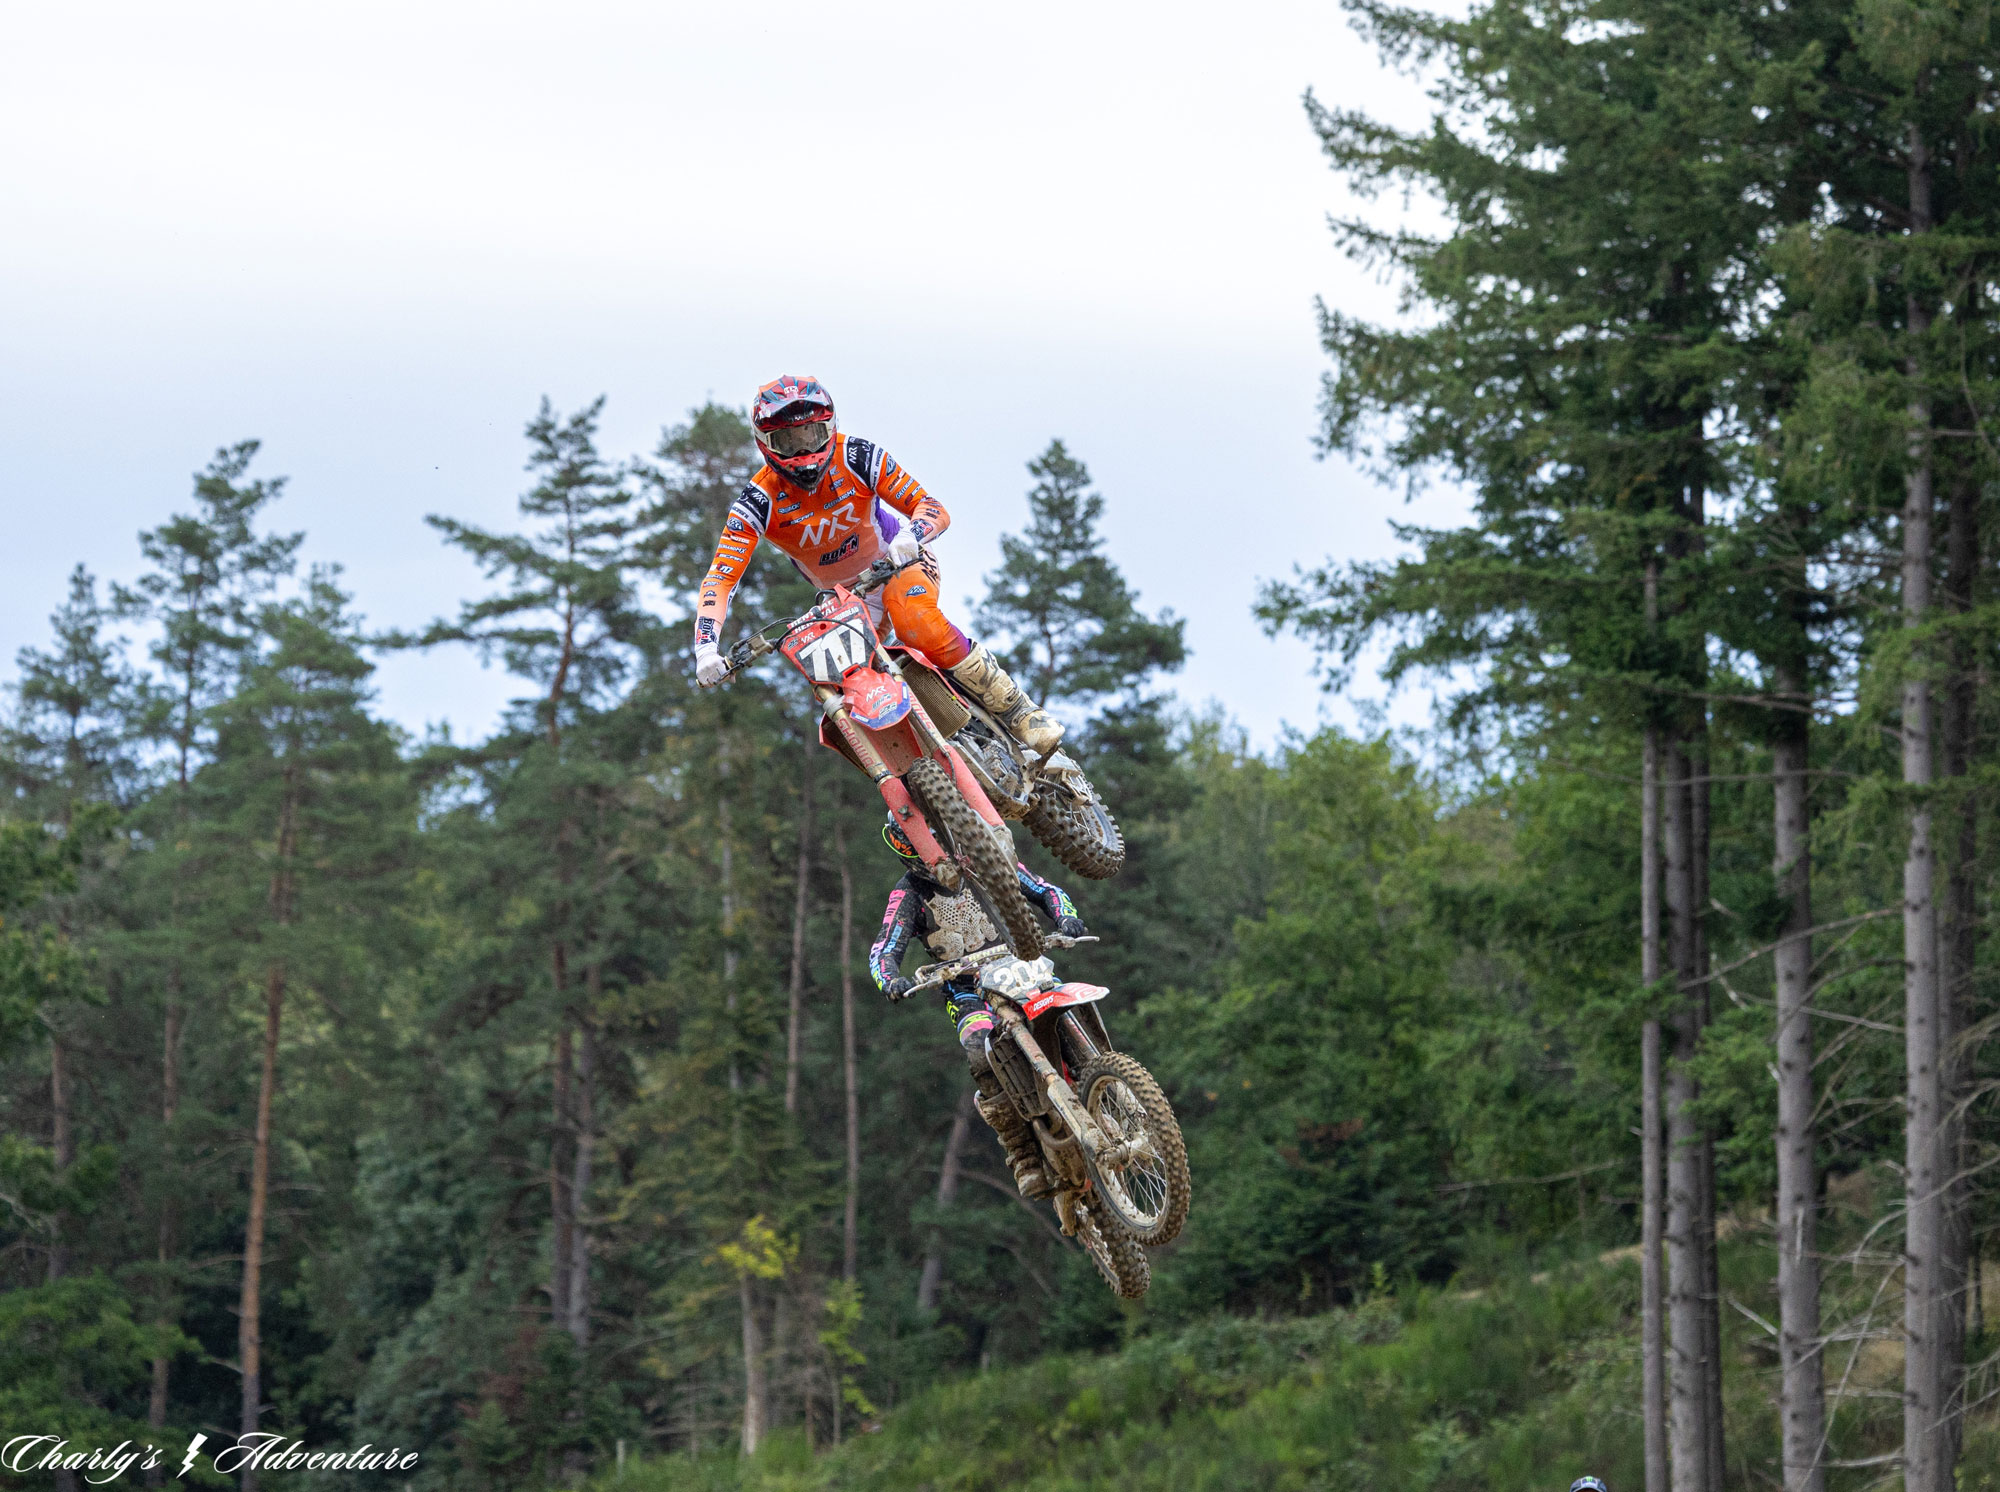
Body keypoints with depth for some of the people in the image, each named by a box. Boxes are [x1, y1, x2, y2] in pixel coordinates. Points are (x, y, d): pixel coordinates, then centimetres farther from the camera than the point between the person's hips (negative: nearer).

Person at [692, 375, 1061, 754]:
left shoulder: (856, 456, -21)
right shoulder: (757, 503, -21)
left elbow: (934, 509, -22)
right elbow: (720, 579, -28)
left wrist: (910, 536, -47)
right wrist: (706, 648, -46)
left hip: (896, 560, -2)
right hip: (839, 592, 2)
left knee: (917, 622, -35)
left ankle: (1016, 709, -26)